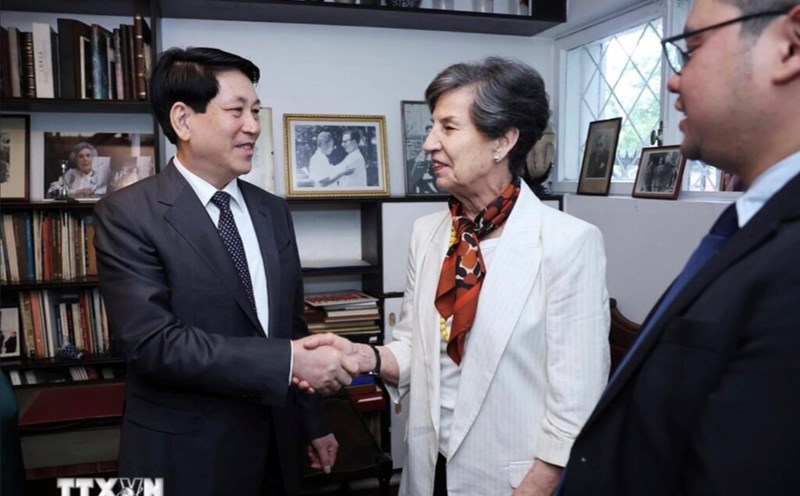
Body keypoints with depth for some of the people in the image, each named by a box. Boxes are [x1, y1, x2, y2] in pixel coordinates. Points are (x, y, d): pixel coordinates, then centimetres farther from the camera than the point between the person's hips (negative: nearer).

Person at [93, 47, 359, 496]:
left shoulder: (273, 211, 4)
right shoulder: (128, 214, -13)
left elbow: (293, 323, 8)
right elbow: (152, 342, -22)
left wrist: (314, 423, 11)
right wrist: (289, 361, -26)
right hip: (184, 455, -5)